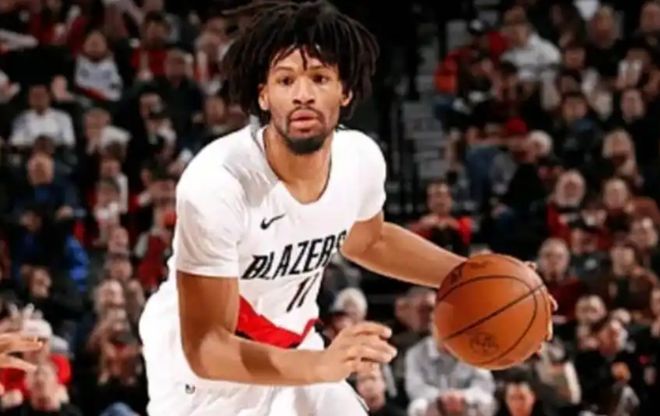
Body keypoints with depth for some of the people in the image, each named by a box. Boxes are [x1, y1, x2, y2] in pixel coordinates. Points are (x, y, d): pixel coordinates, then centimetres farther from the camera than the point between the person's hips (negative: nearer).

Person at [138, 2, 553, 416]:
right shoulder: (217, 183, -34)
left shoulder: (361, 159, -14)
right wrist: (320, 366, -46)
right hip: (201, 365, -6)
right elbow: (204, 347, -31)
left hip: (292, 351, 6)